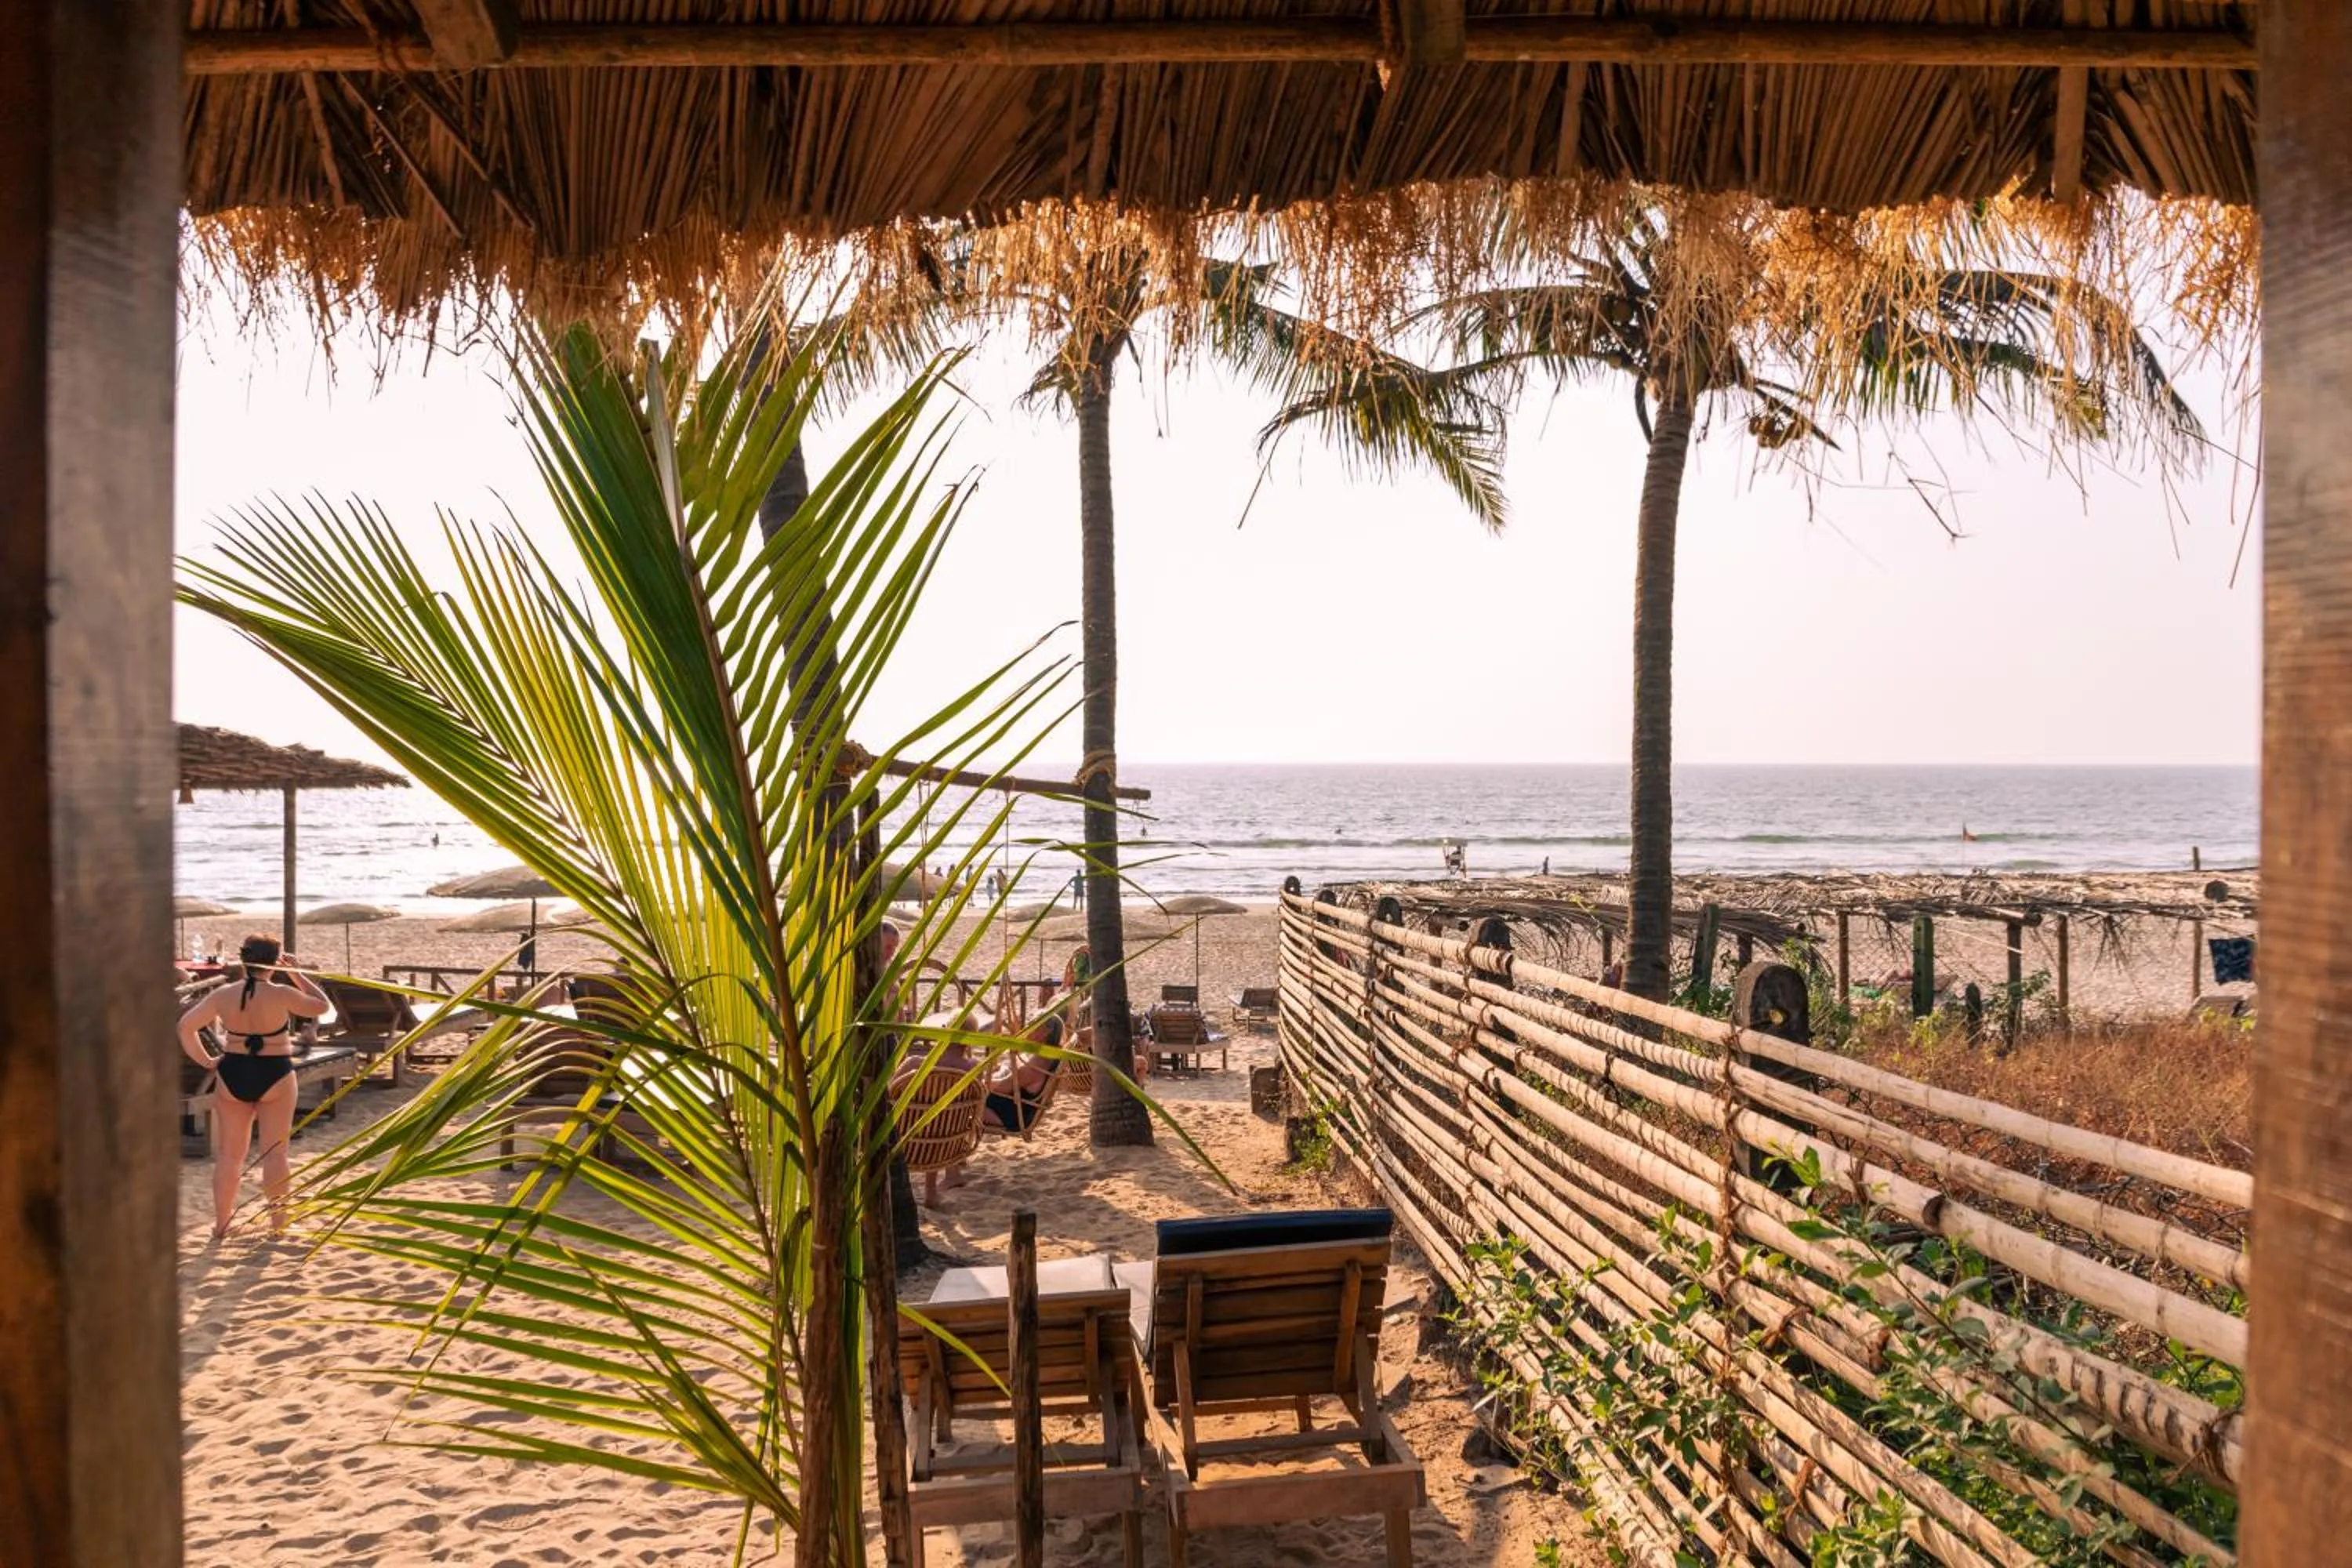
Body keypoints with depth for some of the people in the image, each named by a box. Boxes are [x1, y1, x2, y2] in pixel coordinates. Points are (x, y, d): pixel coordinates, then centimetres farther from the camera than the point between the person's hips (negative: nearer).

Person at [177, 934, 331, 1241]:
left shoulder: (223, 995, -5)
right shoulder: (281, 995, -14)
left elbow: (185, 1026, -5)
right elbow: (323, 1007, 0)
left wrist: (206, 1061, 4)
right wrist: (298, 975, 4)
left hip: (233, 1076, 3)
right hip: (275, 1077, -3)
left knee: (230, 1154, 13)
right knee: (274, 1153, 5)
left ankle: (221, 1224, 17)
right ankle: (278, 1224, 8)